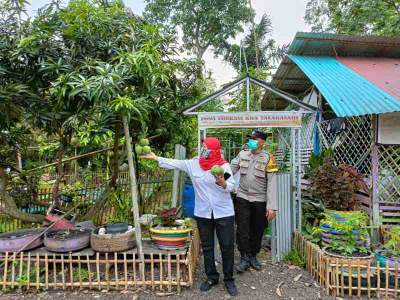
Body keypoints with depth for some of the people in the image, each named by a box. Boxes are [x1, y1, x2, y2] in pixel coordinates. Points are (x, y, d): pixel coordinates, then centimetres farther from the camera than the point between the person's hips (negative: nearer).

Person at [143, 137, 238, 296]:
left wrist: (223, 184, -32)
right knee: (207, 247, 14)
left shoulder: (224, 165, -10)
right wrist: (156, 158, 2)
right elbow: (175, 163, 3)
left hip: (224, 213, -2)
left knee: (227, 246, 6)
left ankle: (229, 279, 25)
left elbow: (231, 187, -11)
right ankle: (212, 277, 32)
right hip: (203, 213, 3)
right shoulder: (193, 163, -2)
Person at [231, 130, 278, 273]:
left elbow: (271, 183, -10)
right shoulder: (242, 154, 2)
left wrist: (271, 206, -14)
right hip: (242, 198, 1)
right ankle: (244, 258, 16)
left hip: (260, 200, -1)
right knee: (242, 229, 1)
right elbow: (231, 170, 3)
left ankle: (253, 256, 31)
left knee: (257, 230, 12)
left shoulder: (268, 159, -7)